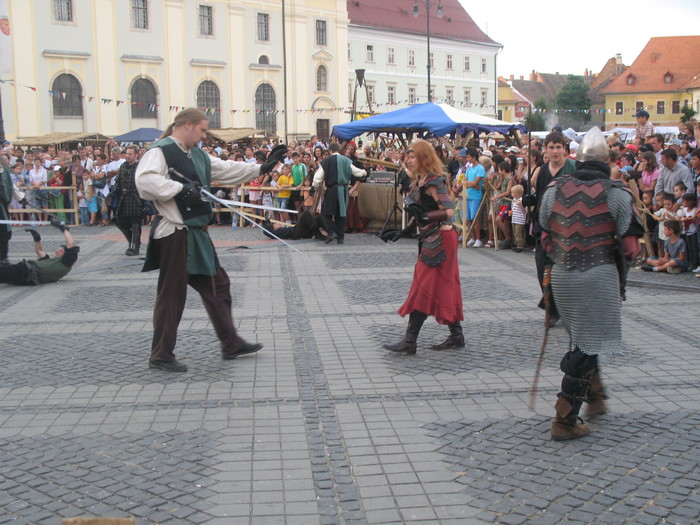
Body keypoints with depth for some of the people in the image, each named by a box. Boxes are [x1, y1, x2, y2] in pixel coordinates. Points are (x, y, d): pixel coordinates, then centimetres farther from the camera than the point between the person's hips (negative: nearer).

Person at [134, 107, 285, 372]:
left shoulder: (198, 156, 15)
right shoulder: (161, 151, -13)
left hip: (196, 232, 10)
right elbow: (144, 180, -29)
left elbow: (228, 170, 20)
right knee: (172, 294, -1)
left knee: (217, 284, 15)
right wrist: (181, 188, -27)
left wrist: (261, 168, 13)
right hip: (175, 234, -10)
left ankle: (231, 344, 26)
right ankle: (161, 355, 11)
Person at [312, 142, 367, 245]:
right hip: (344, 190, 3)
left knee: (326, 212, 8)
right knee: (341, 213, 12)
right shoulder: (346, 161, 3)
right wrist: (364, 173, 34)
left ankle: (332, 231, -11)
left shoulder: (326, 161, -2)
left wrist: (316, 187, 18)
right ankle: (340, 237, 12)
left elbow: (317, 177, -1)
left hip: (331, 190, -3)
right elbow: (357, 172, 12)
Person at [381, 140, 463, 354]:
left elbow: (449, 211, -23)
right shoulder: (420, 181, 13)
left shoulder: (434, 181, -16)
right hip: (430, 239, 10)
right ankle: (456, 336, 20)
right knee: (443, 288, 13)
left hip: (440, 238, -10)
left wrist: (424, 216, -34)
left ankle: (410, 341, -6)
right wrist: (403, 231, 16)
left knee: (424, 288, -8)